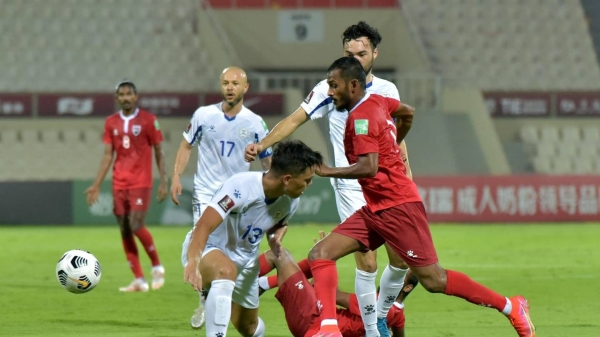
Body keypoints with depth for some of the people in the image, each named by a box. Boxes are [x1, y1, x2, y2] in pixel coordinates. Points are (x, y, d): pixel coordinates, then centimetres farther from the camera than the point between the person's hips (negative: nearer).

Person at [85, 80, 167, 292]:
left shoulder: (148, 120, -2)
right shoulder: (111, 123, 9)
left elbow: (158, 153, 0)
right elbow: (107, 155, 11)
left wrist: (164, 182, -7)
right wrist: (96, 185, 5)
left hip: (141, 184, -5)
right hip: (119, 185, 5)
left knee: (136, 226, -16)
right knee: (125, 231, 1)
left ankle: (157, 266, 6)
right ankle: (139, 280, 6)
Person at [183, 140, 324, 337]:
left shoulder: (290, 201, -10)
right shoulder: (241, 187, -33)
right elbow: (203, 226, -40)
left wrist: (276, 240, -8)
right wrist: (193, 263, -54)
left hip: (245, 261, 7)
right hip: (209, 250, -7)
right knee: (226, 271, -42)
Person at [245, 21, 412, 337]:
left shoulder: (387, 90, 8)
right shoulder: (331, 88, -4)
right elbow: (296, 119, -8)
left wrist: (408, 180, 13)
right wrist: (263, 144, -21)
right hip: (351, 187, -4)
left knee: (402, 260, 2)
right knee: (367, 262, -12)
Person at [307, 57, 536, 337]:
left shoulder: (361, 116, -16)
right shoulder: (377, 102, 10)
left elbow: (369, 168, -26)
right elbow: (407, 113, 30)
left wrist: (328, 171, -18)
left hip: (397, 207, -10)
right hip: (375, 209, 10)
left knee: (433, 280, -6)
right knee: (320, 254, -4)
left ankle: (511, 307, 5)